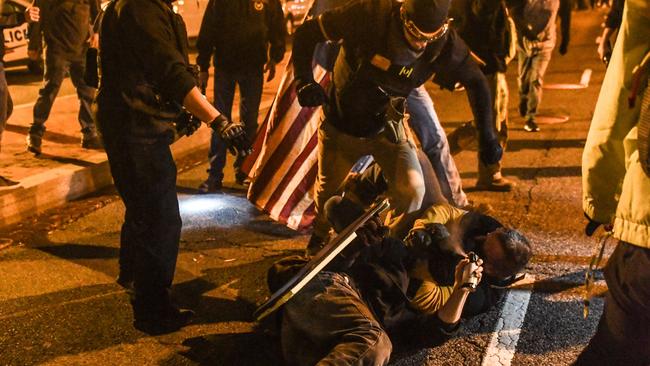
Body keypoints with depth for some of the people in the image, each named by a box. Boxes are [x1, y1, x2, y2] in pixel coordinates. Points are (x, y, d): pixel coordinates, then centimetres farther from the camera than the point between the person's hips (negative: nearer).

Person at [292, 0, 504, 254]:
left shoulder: (444, 43, -23)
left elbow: (475, 81, -6)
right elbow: (306, 33, -21)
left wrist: (487, 135, -11)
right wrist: (305, 81, -35)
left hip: (386, 127, 1)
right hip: (340, 126, -1)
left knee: (412, 189, -18)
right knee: (327, 190, 18)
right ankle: (319, 237, 51)